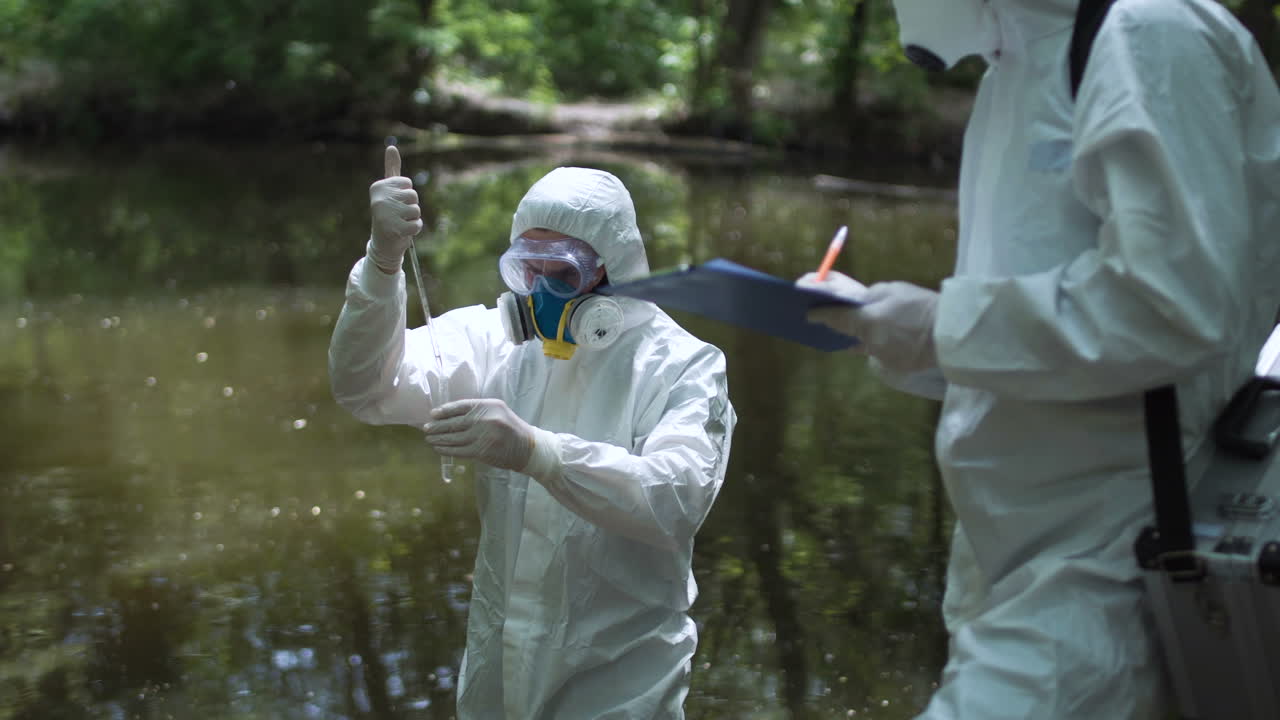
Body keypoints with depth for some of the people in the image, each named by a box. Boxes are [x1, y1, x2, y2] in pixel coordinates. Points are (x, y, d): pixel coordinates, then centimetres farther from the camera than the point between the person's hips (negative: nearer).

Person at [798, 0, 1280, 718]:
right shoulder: (1017, 73, 15)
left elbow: (1172, 305, -25)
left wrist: (942, 324, -16)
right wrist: (879, 317, 6)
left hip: (1103, 567, -9)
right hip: (1014, 552, 9)